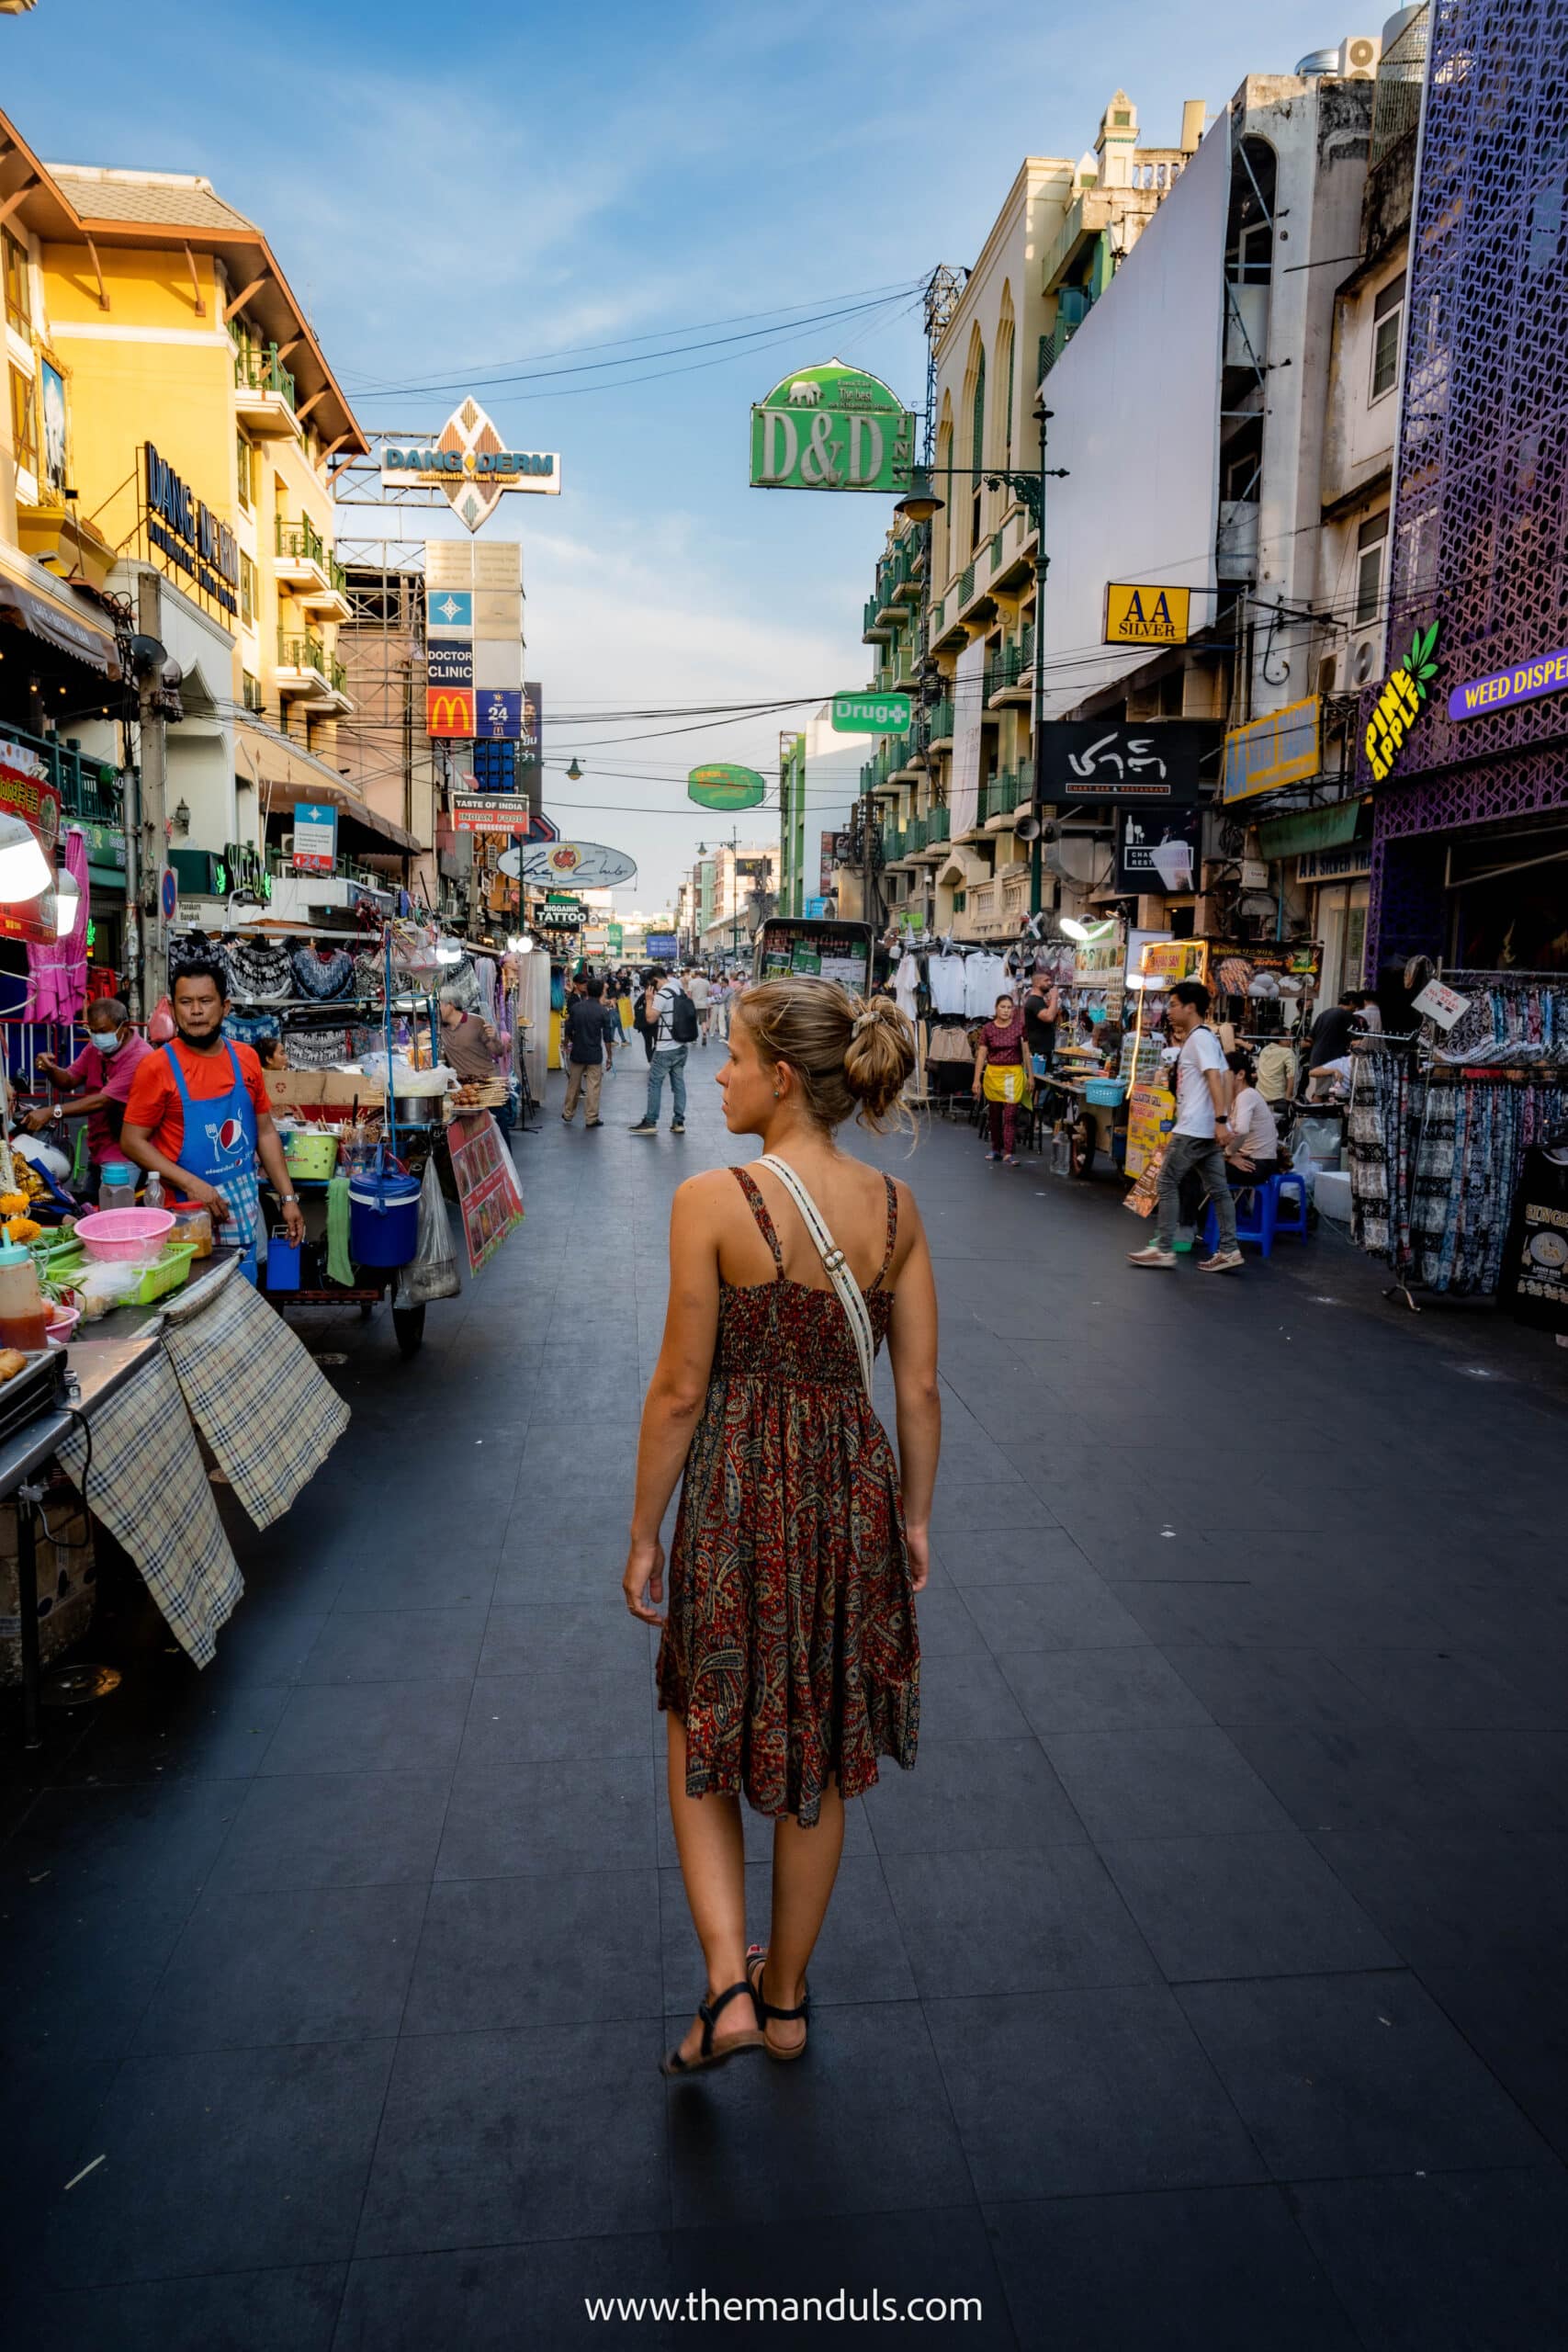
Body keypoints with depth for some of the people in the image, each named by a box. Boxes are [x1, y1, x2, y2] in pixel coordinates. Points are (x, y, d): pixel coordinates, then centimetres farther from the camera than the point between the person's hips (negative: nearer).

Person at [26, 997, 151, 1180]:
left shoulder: (140, 1057, -23)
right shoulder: (96, 1046, 5)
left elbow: (104, 1100, -28)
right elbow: (69, 1081, 9)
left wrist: (51, 1113, -31)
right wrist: (50, 1070, -15)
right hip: (97, 1151, 8)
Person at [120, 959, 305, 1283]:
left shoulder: (246, 1059, 4)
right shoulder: (157, 1068, -9)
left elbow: (265, 1133, 10)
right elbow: (131, 1141, -8)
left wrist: (288, 1198, 6)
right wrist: (190, 1183, -19)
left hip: (244, 1211, 4)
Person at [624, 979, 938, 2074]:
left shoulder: (714, 1201, -16)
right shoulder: (896, 1207, -3)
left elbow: (680, 1391, -12)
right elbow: (920, 1389, 1)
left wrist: (644, 1535, -1)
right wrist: (914, 1515, 14)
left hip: (740, 1491, -4)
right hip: (856, 1489, 5)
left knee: (706, 1745, 20)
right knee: (819, 1760, 21)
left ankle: (730, 1985, 12)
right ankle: (786, 1995, 37)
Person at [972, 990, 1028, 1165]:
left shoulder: (1019, 1026, -1)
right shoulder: (988, 1029, 1)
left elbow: (1026, 1051, 4)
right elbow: (981, 1054, 1)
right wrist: (977, 1080, -3)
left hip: (1013, 1074, -2)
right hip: (993, 1074, 2)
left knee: (1010, 1115, -7)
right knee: (995, 1115, 12)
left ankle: (1008, 1153, -8)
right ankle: (996, 1148, 26)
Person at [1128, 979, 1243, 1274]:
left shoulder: (1199, 1038, -12)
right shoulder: (1205, 1038, 18)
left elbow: (1215, 1079, -22)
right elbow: (1222, 1079, 24)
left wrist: (1220, 1120, -27)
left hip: (1193, 1128, -10)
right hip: (1205, 1129, 10)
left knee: (1167, 1182, -3)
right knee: (1217, 1189, 7)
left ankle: (1163, 1249, 0)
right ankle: (1228, 1250, 7)